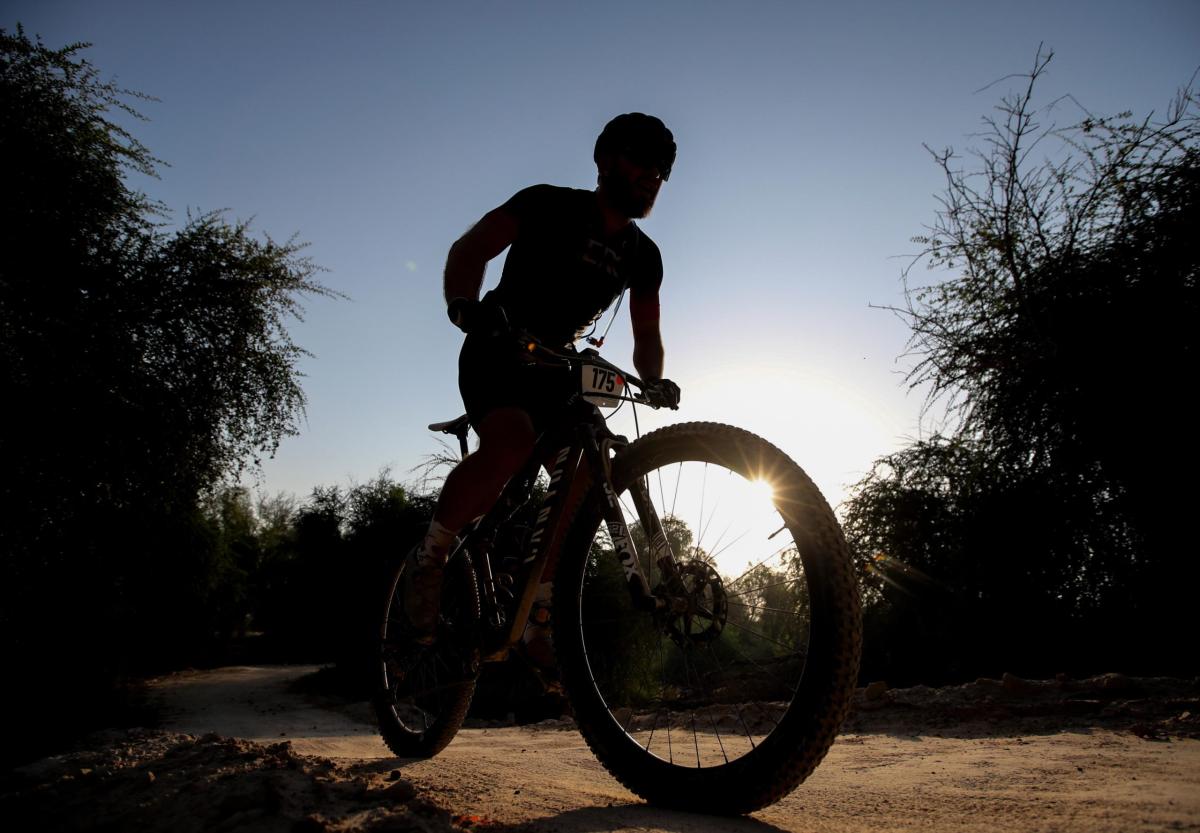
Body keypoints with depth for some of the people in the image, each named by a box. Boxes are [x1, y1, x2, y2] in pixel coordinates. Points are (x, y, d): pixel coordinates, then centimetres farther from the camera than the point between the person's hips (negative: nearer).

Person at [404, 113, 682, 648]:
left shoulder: (643, 255, 7)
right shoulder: (550, 205, -8)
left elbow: (646, 334, 7)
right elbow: (471, 248, -17)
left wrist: (653, 381, -14)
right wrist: (466, 305, -38)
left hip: (556, 368, 6)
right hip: (497, 353, -6)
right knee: (508, 449, -34)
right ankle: (428, 561, -9)